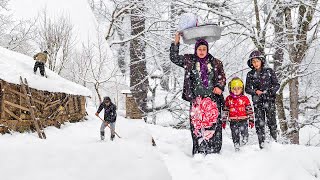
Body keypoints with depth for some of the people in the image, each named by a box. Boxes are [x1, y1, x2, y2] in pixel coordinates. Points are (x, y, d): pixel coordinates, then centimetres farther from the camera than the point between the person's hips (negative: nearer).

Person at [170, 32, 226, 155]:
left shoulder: (215, 63, 12)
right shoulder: (189, 60, 11)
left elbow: (222, 78, 14)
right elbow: (174, 58, 11)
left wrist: (219, 87, -4)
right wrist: (176, 43, 2)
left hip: (213, 98, 0)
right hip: (196, 98, 0)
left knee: (213, 125, -6)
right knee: (197, 125, -7)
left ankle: (214, 151, -1)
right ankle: (198, 152, -3)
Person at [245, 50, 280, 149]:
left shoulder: (269, 71, 4)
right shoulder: (250, 74, 7)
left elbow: (277, 84, 4)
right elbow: (247, 88, 7)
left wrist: (270, 91, -14)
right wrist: (255, 92, -11)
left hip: (270, 100, -1)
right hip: (257, 102, 1)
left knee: (271, 121, -5)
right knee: (259, 123, -1)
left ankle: (274, 141, 7)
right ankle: (262, 145, 4)